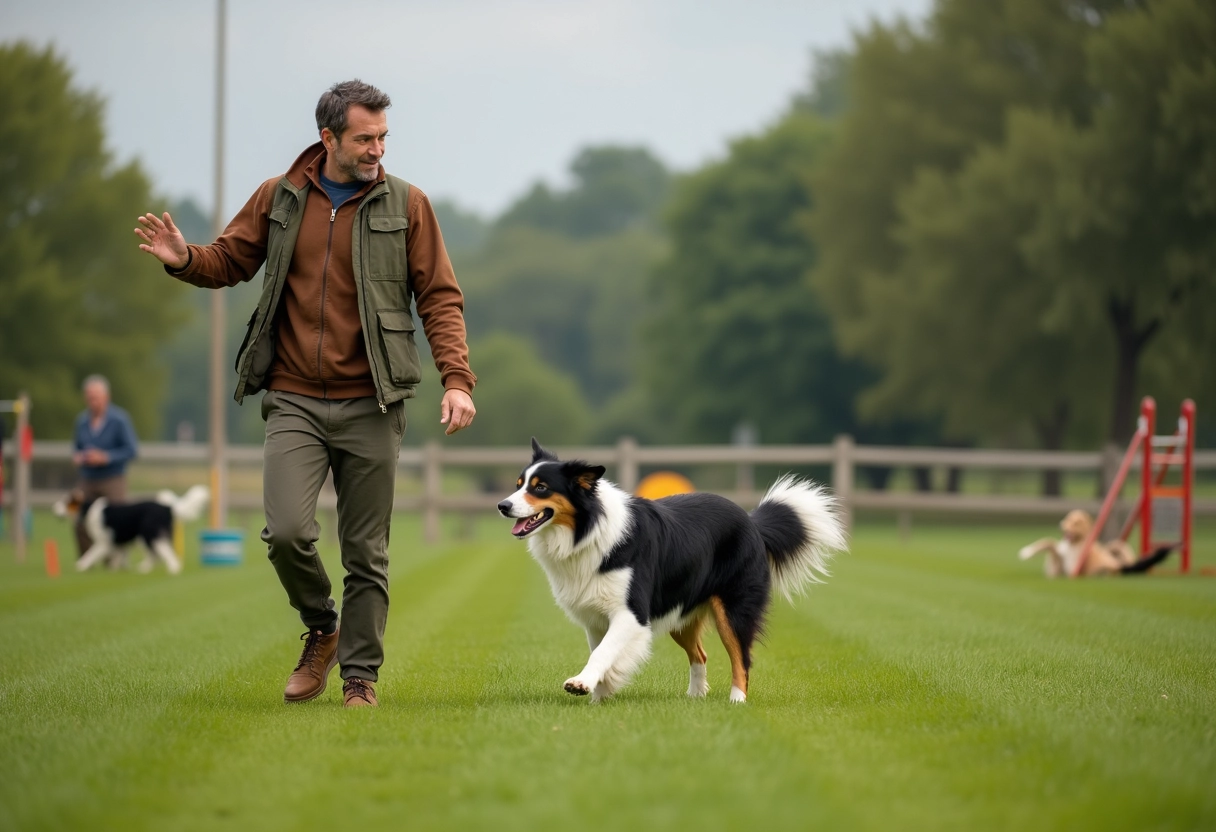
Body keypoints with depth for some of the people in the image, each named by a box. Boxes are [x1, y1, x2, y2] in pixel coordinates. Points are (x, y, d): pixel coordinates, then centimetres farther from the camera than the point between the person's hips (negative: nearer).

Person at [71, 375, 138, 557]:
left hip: (112, 480, -4)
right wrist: (77, 456, -4)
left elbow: (131, 450, -8)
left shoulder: (119, 419, -7)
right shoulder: (82, 420, 7)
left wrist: (106, 457, -18)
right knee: (82, 525, 0)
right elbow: (76, 446, 19)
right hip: (87, 481, 4)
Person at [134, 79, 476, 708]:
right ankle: (321, 631, 14)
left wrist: (456, 379, -11)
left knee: (366, 551, 3)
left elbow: (440, 298, 1)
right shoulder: (279, 198, 6)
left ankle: (359, 674, 15)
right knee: (286, 532, -14)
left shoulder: (405, 205, 2)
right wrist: (184, 259, -8)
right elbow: (230, 260, 15)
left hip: (370, 404, -1)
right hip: (294, 400, 1)